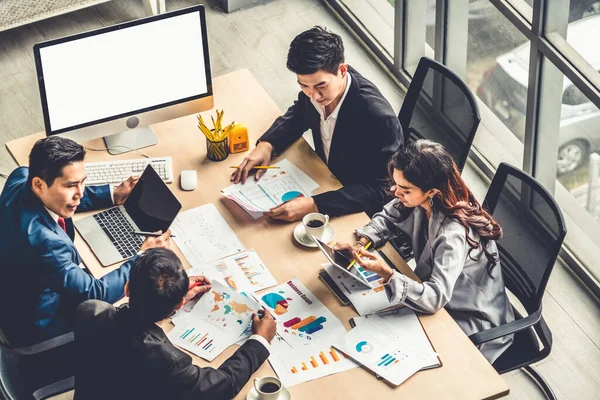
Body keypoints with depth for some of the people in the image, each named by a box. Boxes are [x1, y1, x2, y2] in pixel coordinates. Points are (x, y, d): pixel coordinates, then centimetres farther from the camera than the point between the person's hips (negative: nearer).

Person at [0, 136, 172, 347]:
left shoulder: (20, 177, -17)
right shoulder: (43, 241, -41)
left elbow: (61, 197, 8)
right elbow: (94, 294, -29)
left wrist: (112, 195, 3)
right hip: (35, 327, -7)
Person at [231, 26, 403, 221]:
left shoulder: (379, 118, -34)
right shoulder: (317, 83, -14)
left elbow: (381, 190, -30)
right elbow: (299, 113, 9)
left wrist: (314, 205, -39)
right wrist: (266, 144, -10)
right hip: (327, 183, 6)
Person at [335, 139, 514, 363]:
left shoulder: (453, 234, -36)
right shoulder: (421, 200, -15)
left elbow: (435, 298, -37)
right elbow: (388, 218, 4)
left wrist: (386, 273, -46)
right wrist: (361, 244, -14)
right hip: (439, 295, 7)